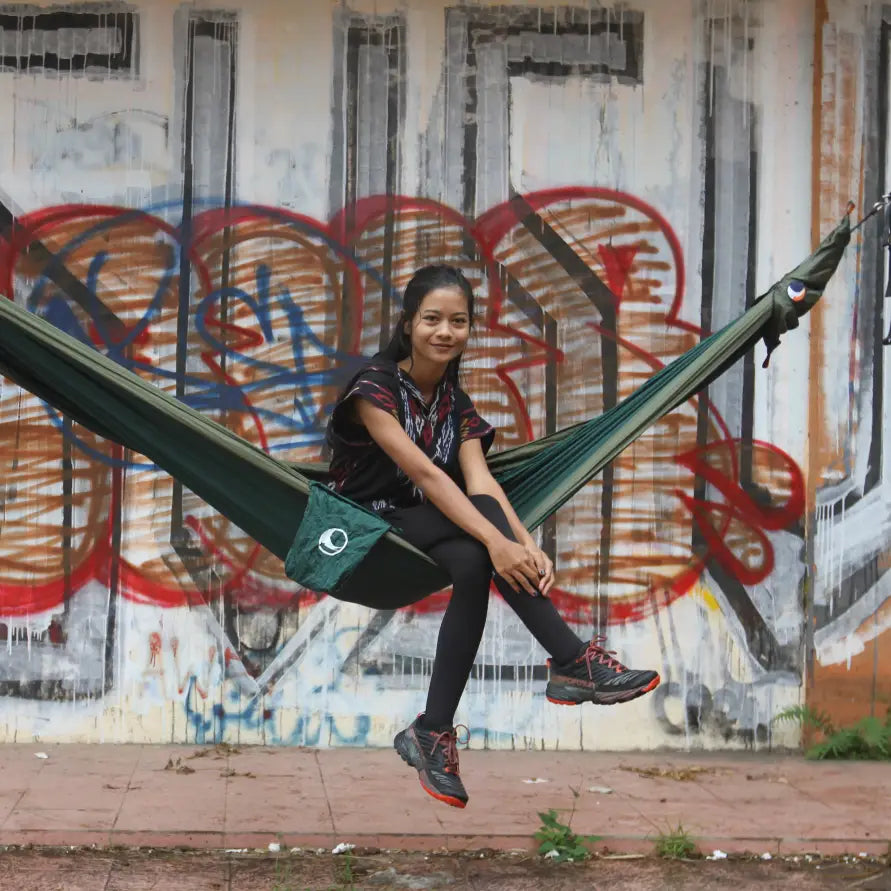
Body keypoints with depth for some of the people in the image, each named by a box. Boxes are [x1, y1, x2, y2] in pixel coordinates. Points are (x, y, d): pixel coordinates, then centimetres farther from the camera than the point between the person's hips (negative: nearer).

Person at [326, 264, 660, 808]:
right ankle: (575, 661, -36)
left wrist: (526, 544, -32)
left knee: (472, 565, -31)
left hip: (424, 534, 6)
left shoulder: (456, 403, 6)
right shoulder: (373, 389, -14)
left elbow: (481, 481, -11)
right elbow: (425, 474, -27)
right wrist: (497, 541, -39)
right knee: (480, 531, -32)